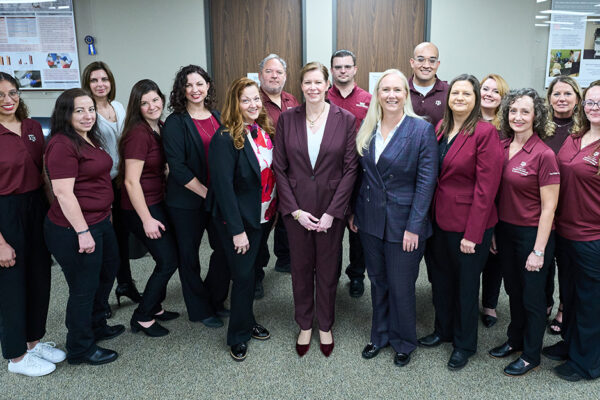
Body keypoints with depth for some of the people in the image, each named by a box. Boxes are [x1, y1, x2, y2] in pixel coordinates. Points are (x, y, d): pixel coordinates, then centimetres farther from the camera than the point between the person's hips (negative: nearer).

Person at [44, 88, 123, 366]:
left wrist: (105, 216, 22)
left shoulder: (90, 139, 11)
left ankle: (96, 326, 45)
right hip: (74, 230, -10)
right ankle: (80, 349, 24)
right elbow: (63, 192, -24)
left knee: (107, 273, 24)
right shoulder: (62, 145, -19)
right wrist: (82, 231, -24)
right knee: (84, 287, 4)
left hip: (100, 221, 10)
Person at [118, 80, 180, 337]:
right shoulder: (139, 133, -20)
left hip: (158, 202, 8)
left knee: (166, 259, 14)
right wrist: (147, 219, -20)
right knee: (168, 261, -3)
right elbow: (131, 181, -21)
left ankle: (154, 308, 30)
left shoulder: (159, 128, 8)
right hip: (141, 207, -8)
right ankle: (142, 318, 12)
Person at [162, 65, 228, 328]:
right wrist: (207, 193, -17)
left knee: (225, 249, 9)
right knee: (189, 254, 8)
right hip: (187, 201, -5)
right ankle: (199, 310, 27)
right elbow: (177, 167, -15)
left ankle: (215, 300, 32)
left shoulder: (217, 117, 7)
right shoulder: (175, 123, -9)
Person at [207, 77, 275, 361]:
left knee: (252, 271, 19)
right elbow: (223, 186, -20)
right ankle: (239, 335, 22)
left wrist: (275, 210, 4)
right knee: (243, 275, 2)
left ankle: (248, 322, 38)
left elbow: (273, 172, 8)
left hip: (265, 217, 7)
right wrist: (237, 230, -20)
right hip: (240, 219, -6)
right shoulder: (225, 139, -19)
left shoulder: (266, 132, 3)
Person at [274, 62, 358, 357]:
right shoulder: (287, 119, -2)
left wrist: (332, 212, -11)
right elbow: (279, 168, -1)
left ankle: (325, 326, 33)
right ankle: (304, 325, 34)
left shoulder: (345, 119, -5)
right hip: (295, 208, 1)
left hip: (331, 209, -1)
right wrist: (295, 210, -8)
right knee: (300, 268, 14)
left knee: (328, 269, 12)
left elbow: (350, 169, -6)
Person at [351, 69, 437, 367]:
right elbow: (359, 174, 10)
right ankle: (380, 335, 38)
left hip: (403, 222, -4)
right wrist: (354, 211, 8)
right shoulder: (367, 129, 5)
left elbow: (426, 181, -12)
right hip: (370, 220, 5)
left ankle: (403, 342, 31)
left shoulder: (422, 130, -10)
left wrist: (414, 226, -15)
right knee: (378, 281, 18)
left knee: (401, 286, 7)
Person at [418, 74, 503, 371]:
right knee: (441, 278, 19)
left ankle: (464, 344, 32)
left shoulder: (485, 132, -15)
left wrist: (472, 233, -18)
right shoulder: (441, 128, 5)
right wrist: (433, 212, 3)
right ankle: (443, 329, 42)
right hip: (442, 218, 6)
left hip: (470, 224, -6)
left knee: (466, 284, 11)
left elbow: (486, 187, -17)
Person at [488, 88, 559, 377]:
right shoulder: (501, 147, 1)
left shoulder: (544, 155, -16)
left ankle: (531, 355, 29)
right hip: (505, 230, 6)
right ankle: (515, 340, 41)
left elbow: (549, 207, -15)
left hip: (533, 234, -5)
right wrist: (492, 230, 8)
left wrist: (538, 251, -16)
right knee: (513, 290, 21)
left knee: (532, 296, 10)